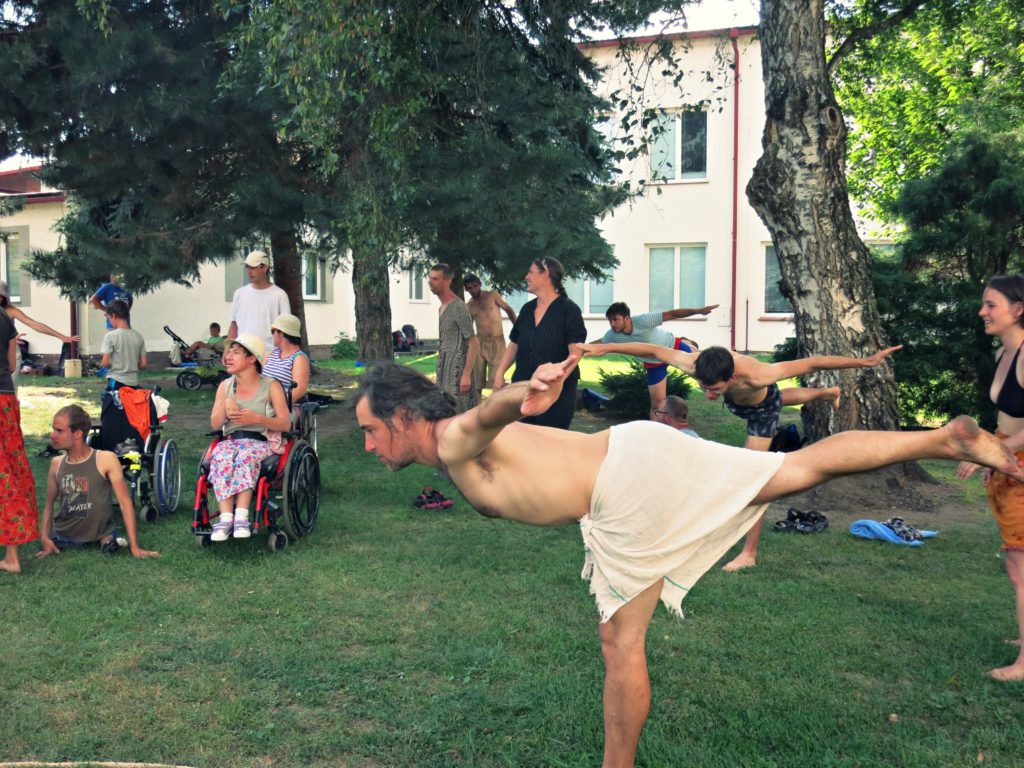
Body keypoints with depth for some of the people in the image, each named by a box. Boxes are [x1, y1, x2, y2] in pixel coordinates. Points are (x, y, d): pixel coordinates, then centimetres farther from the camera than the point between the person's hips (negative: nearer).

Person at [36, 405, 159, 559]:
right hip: (65, 539, 4)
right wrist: (45, 537, -10)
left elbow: (125, 502, -11)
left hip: (100, 535, -4)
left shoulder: (106, 460, -12)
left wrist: (134, 547, -14)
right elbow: (49, 505, 8)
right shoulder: (56, 464, 1)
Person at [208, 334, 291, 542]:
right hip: (229, 440, 3)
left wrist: (256, 418, -15)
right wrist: (226, 406, -9)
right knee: (221, 459, -34)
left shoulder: (271, 386, 6)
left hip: (260, 441, -3)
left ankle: (241, 517, -47)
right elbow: (215, 425, 11)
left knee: (246, 456, -39)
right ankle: (226, 518, -44)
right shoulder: (225, 386, 17)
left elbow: (285, 424, 0)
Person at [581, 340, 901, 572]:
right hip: (737, 402, 5)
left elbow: (810, 364, -44)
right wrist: (605, 348, -26)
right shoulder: (692, 364, -43)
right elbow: (651, 350, -30)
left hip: (763, 407, -5)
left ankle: (750, 553, -3)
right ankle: (827, 393, 70)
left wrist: (863, 361, -40)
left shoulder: (756, 375, -51)